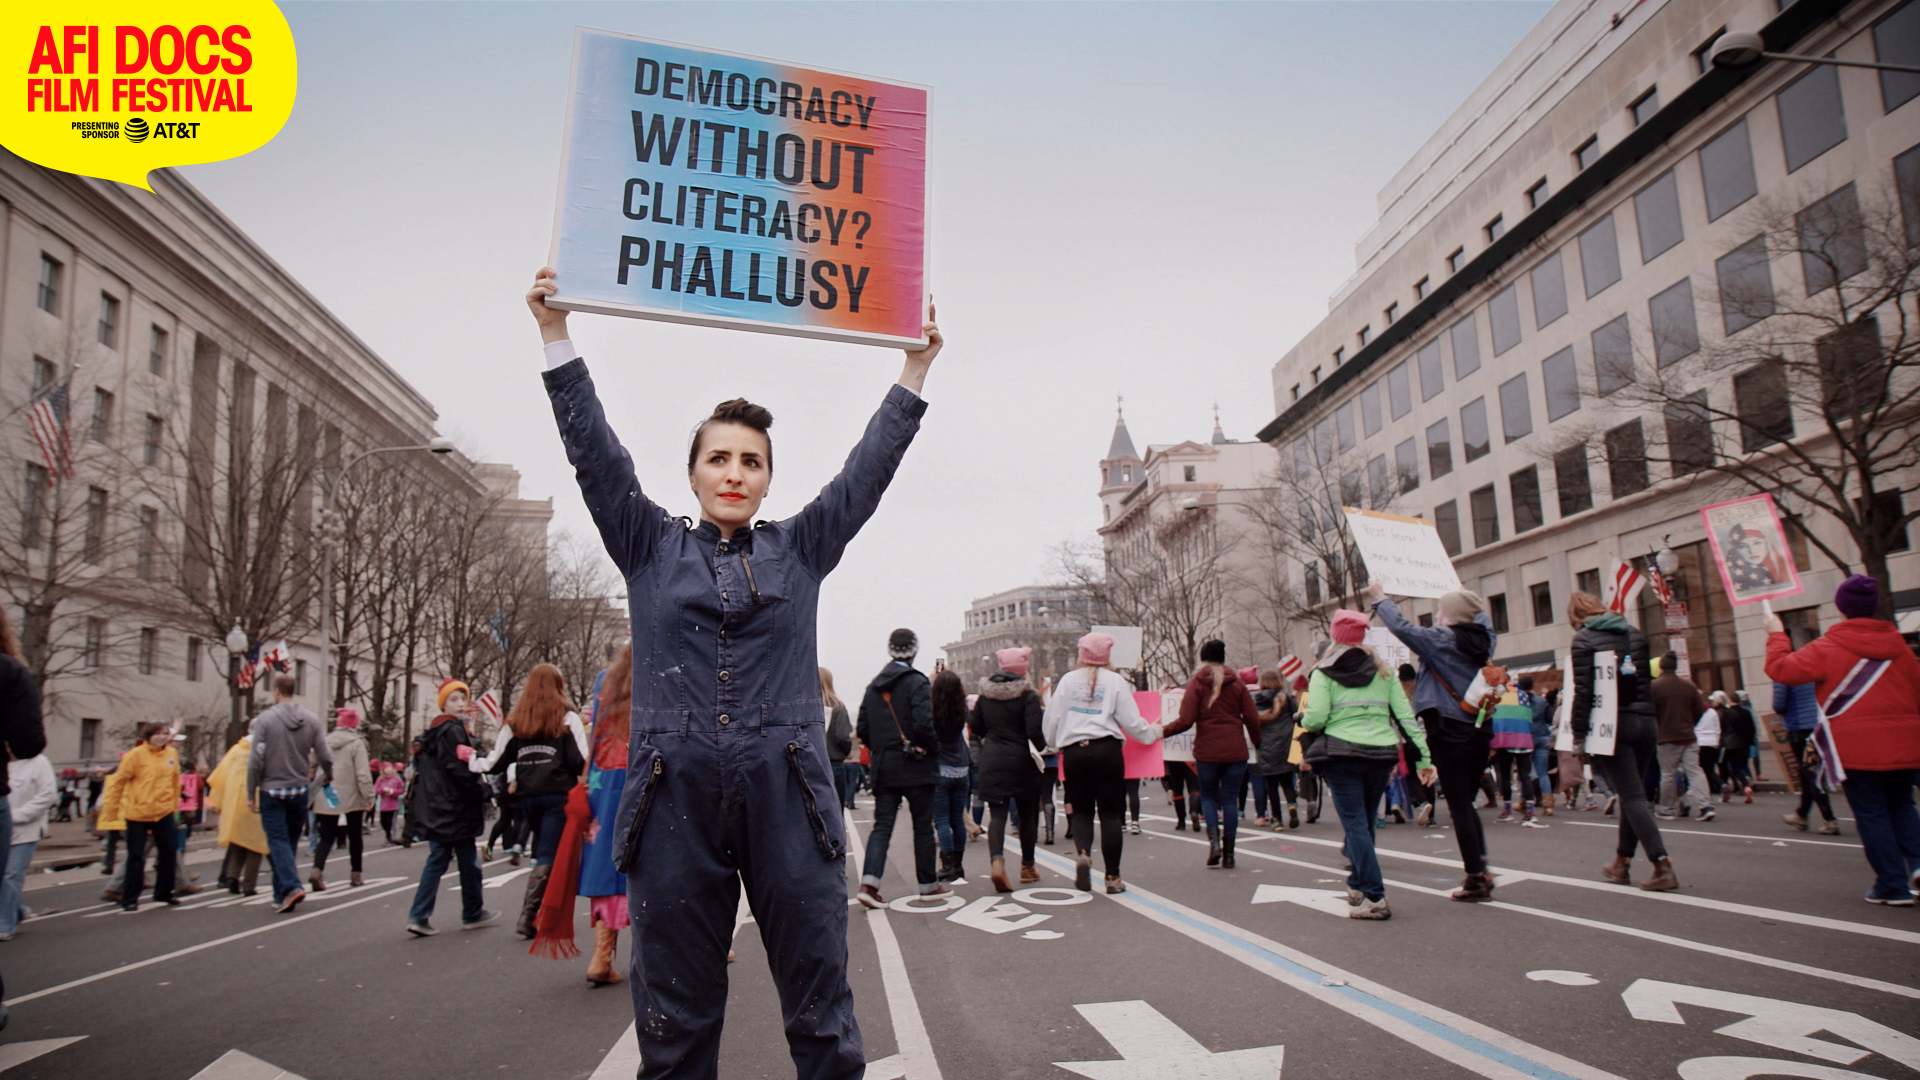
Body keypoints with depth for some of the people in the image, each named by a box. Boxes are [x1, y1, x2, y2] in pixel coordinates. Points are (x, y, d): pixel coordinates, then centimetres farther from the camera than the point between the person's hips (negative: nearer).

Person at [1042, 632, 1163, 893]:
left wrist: (1053, 742, 28)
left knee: (1081, 811, 13)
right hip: (1106, 750, -2)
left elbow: (1050, 719, 8)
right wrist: (1155, 732, 21)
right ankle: (1113, 877, 6)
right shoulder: (1115, 681, 1)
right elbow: (1131, 722, 2)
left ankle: (1082, 854, -15)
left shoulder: (1068, 679, 7)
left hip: (1074, 752, 2)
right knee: (1110, 813, 5)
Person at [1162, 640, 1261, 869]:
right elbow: (1252, 718, 3)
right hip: (1236, 750, 2)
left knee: (1208, 796, 15)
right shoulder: (1236, 683, 6)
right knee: (1229, 799, 7)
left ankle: (1214, 840, -6)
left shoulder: (1197, 683, -1)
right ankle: (1228, 854, 5)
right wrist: (1256, 741, 21)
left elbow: (1186, 720, -9)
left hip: (1207, 750, -2)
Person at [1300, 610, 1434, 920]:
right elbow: (1405, 715, 7)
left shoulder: (1324, 672, 0)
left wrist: (1302, 719, 13)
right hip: (1381, 755, 4)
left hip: (1342, 755, -4)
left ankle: (1374, 897, -9)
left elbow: (1315, 719, -10)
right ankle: (1358, 885, 30)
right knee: (1366, 822, 17)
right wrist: (1423, 757, 7)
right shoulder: (1383, 670, 12)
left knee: (1355, 825, -2)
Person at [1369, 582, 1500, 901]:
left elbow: (1400, 626, -13)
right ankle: (1481, 869, 17)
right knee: (1467, 804, 19)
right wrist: (1468, 601, 45)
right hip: (1480, 735, 7)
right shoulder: (1483, 639, 6)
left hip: (1449, 736, -6)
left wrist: (1380, 598, 3)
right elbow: (1482, 619, 28)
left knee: (1459, 808, 0)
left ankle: (1475, 879, 2)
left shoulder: (1442, 640, -12)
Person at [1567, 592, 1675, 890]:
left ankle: (1663, 866, -13)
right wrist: (1654, 721, 17)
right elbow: (1648, 678, 12)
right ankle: (1622, 864, 22)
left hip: (1612, 724, -6)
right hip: (1645, 721, 6)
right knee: (1632, 793, 14)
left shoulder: (1584, 639, -6)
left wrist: (1578, 732, -8)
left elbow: (1583, 691, -11)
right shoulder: (1635, 633, 12)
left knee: (1632, 796, -4)